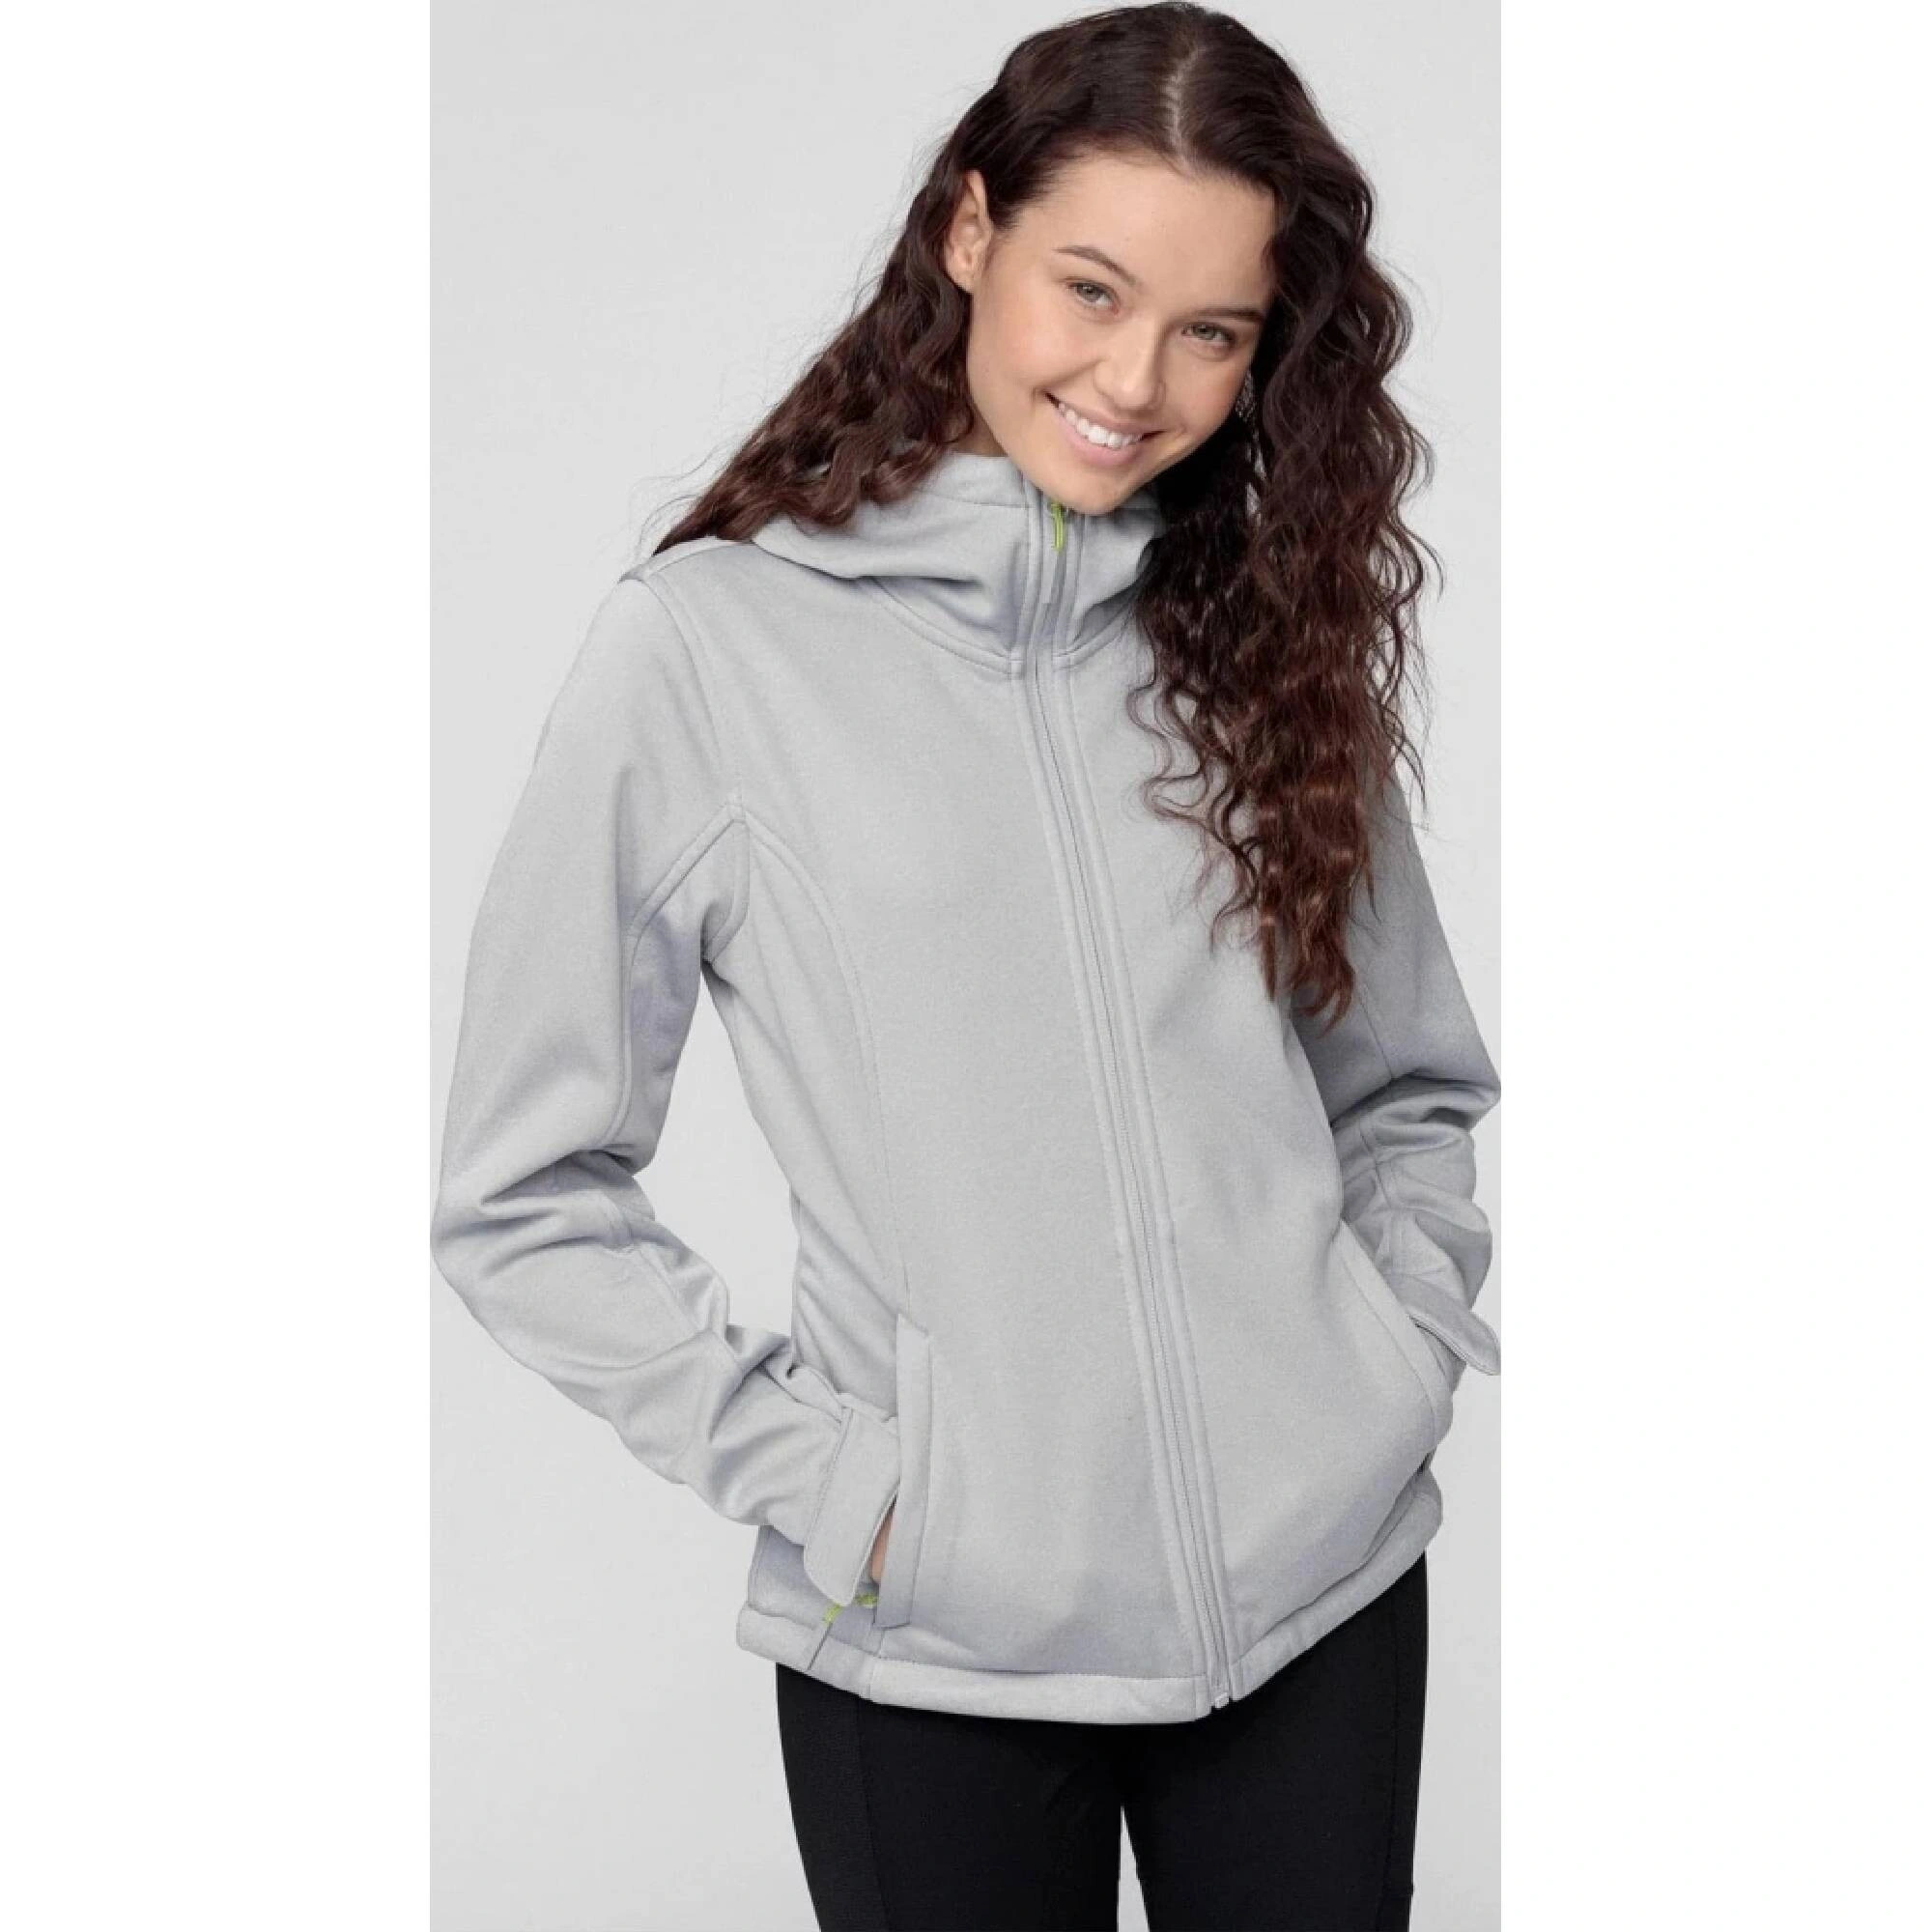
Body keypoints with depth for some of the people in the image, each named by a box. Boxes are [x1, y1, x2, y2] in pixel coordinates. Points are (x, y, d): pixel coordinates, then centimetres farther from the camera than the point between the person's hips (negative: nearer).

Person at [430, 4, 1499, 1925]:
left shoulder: (1265, 644, 5)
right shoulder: (705, 647, -7)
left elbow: (1411, 1088, 16)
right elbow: (522, 1192, -4)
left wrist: (1401, 1346, 0)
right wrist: (806, 1465, -10)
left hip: (1329, 1587, 3)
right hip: (934, 1653, -3)